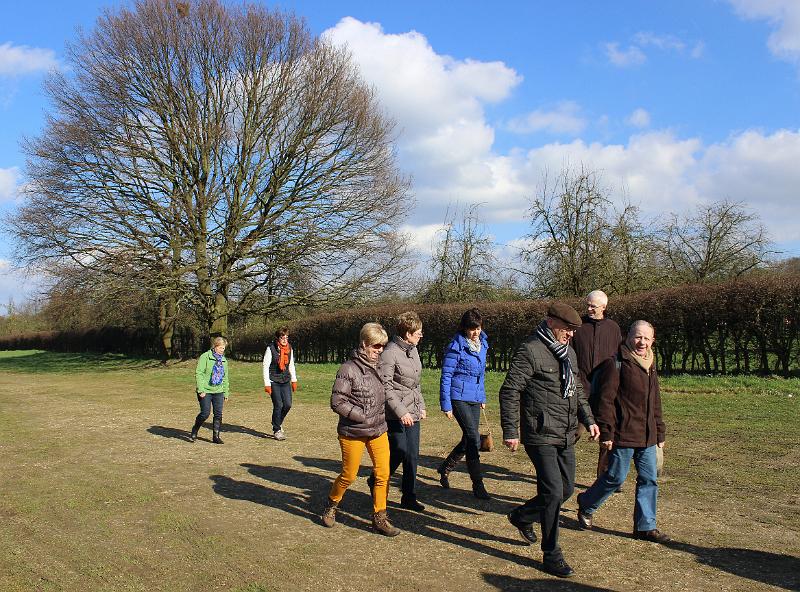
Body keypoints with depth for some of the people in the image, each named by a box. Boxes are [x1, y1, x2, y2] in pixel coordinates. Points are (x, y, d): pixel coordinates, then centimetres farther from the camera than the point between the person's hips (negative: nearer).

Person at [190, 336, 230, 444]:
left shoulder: (224, 360, 14)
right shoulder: (205, 357, -6)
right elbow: (198, 373, -11)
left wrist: (226, 393, 17)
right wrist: (201, 390, -17)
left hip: (218, 391, 6)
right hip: (205, 391, -6)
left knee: (218, 415, 2)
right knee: (205, 414, -5)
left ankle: (216, 436, 12)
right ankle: (195, 430, 20)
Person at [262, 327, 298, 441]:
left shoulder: (289, 349, 6)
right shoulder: (271, 348, -9)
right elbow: (266, 366, -8)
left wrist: (294, 380, 17)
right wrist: (267, 384, -12)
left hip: (285, 381, 5)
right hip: (274, 381, -5)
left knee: (288, 404, -1)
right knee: (278, 405, -7)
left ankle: (278, 423, 26)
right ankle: (276, 430, 8)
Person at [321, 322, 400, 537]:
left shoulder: (380, 366, 3)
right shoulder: (349, 369, -14)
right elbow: (337, 402, -15)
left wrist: (382, 417, 5)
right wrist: (363, 417, -17)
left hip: (378, 431, 5)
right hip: (352, 432, -5)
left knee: (383, 473, 1)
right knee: (348, 475, 9)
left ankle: (379, 518, 14)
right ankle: (331, 506, 35)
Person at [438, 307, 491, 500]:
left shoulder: (482, 344, 9)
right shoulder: (456, 347, -12)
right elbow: (446, 377, -9)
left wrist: (483, 397, 22)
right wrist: (446, 405, -11)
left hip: (475, 399, 7)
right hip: (459, 397, -7)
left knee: (469, 440, 11)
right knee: (474, 439, -12)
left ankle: (445, 468, 33)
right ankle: (478, 485, -4)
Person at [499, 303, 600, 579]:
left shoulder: (568, 352, 14)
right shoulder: (530, 351, -13)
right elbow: (509, 391, -14)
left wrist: (588, 419, 14)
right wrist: (510, 432, -16)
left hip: (566, 436, 9)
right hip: (541, 435, -9)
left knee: (566, 490, 15)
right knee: (553, 492, -9)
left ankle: (521, 516, 38)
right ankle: (552, 556, 6)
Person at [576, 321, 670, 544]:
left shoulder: (650, 367, 14)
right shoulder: (616, 364, -11)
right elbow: (606, 400, -14)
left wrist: (660, 433, 21)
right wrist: (606, 433, -17)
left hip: (647, 437, 8)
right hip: (623, 435, -7)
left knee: (649, 480, 9)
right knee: (615, 478, 1)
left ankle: (645, 526, 20)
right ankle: (586, 506, 23)